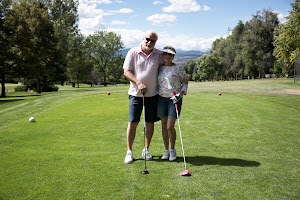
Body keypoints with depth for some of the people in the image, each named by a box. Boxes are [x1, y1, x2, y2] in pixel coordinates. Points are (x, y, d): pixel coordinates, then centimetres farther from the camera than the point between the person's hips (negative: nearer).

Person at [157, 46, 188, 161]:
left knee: (170, 127, -7)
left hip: (174, 99, -3)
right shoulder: (159, 68, 9)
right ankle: (166, 150, 18)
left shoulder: (178, 68, 0)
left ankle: (173, 150, 14)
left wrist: (180, 93, -8)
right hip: (161, 98, 3)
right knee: (164, 125, 6)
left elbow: (184, 82, 6)